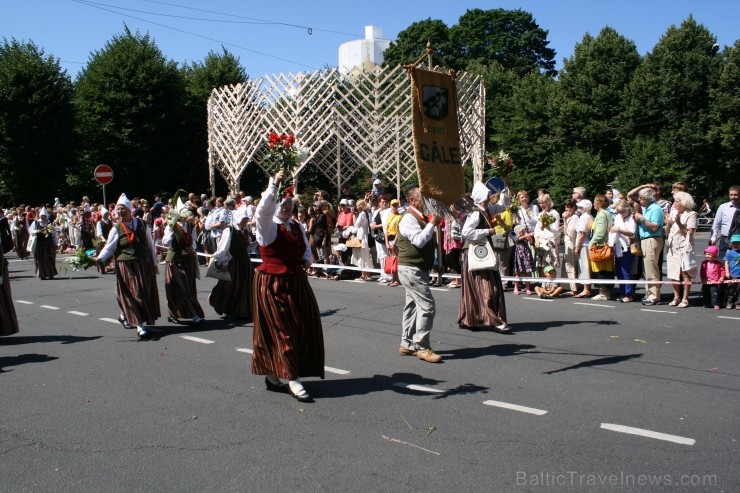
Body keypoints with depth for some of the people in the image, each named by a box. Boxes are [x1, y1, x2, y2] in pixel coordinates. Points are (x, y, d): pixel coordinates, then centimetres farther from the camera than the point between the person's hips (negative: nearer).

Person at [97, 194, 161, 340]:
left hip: (145, 265, 4)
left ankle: (125, 316, 33)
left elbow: (150, 244, 10)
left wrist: (154, 263, 11)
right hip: (126, 266, -4)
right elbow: (109, 248, -6)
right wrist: (100, 259, -24)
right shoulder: (116, 229, -3)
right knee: (133, 294, -7)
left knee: (147, 294, 10)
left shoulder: (142, 224, 4)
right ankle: (140, 326, -2)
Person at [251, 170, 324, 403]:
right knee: (284, 331, -7)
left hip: (296, 283, 8)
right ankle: (293, 381, -2)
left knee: (304, 330, 9)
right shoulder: (268, 226, -8)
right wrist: (274, 184, -34)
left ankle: (273, 376, 22)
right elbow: (262, 210, -29)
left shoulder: (296, 227, 12)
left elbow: (306, 249, 24)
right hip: (273, 285, -8)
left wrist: (306, 260, 2)